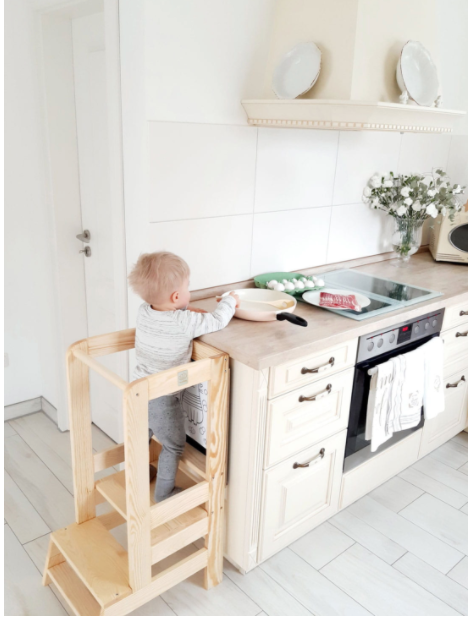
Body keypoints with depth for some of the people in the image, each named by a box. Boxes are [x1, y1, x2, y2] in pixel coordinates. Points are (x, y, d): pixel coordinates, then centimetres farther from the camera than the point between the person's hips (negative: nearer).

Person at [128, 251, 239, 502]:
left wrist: (186, 311, 3)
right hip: (162, 398, -7)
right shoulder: (184, 322, -26)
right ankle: (164, 491, 27)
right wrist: (230, 300, 3)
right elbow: (217, 321, -15)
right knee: (174, 444, 15)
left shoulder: (144, 311, -6)